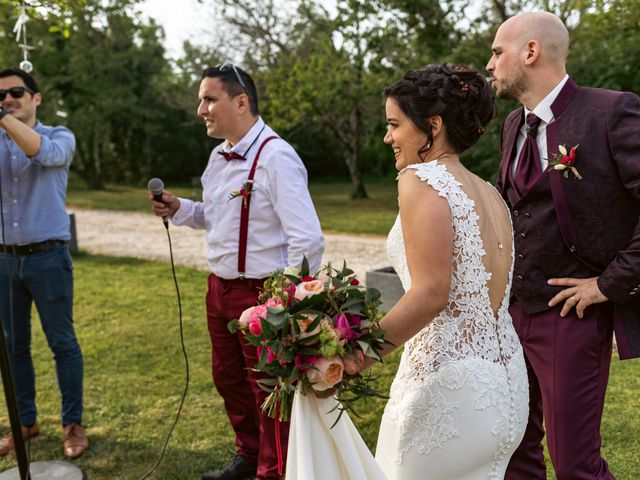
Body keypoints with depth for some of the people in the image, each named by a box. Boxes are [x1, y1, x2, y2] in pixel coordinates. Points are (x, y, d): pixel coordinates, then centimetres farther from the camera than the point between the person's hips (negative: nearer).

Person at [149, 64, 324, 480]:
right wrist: (179, 210, 3)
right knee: (228, 377, 23)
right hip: (220, 287, 9)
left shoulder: (277, 158, -21)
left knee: (269, 389, 9)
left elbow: (307, 241, -24)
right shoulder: (219, 156, 7)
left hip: (261, 292, -9)